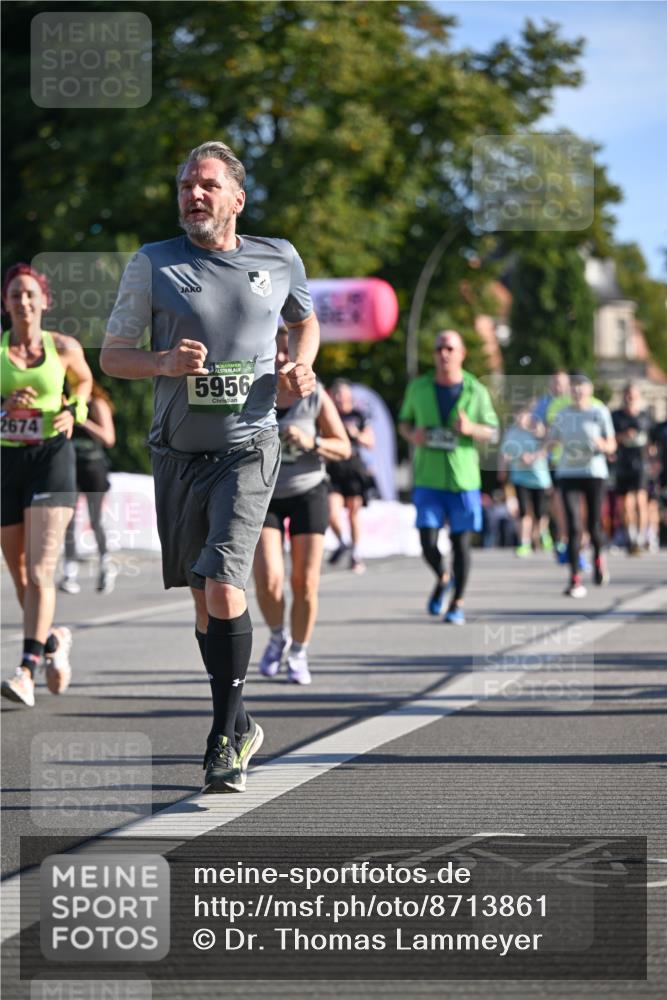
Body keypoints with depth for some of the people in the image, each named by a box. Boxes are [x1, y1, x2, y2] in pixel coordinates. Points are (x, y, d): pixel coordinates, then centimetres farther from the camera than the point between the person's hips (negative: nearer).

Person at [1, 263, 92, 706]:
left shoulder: (64, 347, 3)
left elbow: (84, 381, 23)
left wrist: (73, 412, 4)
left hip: (52, 458, -2)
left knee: (40, 571, -16)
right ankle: (54, 639, 38)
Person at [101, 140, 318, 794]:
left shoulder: (279, 260, 4)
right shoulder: (153, 265, 0)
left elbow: (304, 321, 24)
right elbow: (112, 355, 3)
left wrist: (300, 367, 3)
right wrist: (164, 362, -17)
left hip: (248, 449, -2)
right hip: (179, 452, 2)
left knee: (223, 586, -18)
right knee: (203, 597, 11)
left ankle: (226, 737, -9)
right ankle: (239, 726, 28)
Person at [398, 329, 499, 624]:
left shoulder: (476, 392, 1)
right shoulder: (419, 387, 5)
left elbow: (493, 432, 6)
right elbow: (404, 421, 17)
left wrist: (471, 429, -15)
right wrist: (411, 434, -6)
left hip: (463, 478, -1)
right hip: (428, 478, 1)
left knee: (461, 542, 1)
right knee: (428, 542, -6)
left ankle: (458, 603, 16)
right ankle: (442, 579, 26)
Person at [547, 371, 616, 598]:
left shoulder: (600, 412, 1)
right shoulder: (563, 414, 10)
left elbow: (612, 445, 3)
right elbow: (551, 441, 15)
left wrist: (602, 445, -20)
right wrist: (553, 443, -9)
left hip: (594, 472, -1)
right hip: (568, 474, 2)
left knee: (593, 526, 1)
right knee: (573, 526, -10)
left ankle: (598, 558, 35)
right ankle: (575, 579, -9)